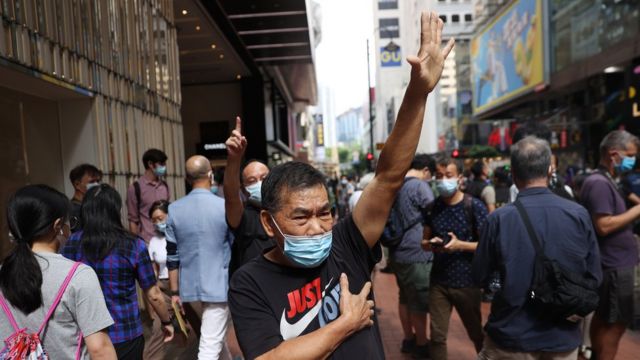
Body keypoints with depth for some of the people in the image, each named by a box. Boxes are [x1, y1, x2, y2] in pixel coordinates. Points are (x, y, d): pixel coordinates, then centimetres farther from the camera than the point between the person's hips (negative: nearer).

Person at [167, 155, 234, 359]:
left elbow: (172, 256, 2)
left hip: (190, 287, 5)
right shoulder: (224, 207, -13)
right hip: (218, 286, -5)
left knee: (215, 336, 25)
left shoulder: (174, 209, -2)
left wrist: (175, 291, 11)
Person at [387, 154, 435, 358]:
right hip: (415, 254, -8)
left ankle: (408, 339, 31)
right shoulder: (420, 185, -15)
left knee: (404, 298, 18)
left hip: (397, 253, 8)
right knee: (419, 302, 6)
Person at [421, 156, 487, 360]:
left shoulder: (474, 206, -10)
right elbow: (424, 241, 9)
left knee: (476, 334, 19)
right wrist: (430, 244, -13)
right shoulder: (433, 206, 2)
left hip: (467, 281, -2)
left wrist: (460, 245, -24)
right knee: (437, 336, 7)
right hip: (438, 281, 3)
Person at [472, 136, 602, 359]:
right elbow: (594, 277, 0)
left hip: (511, 337, -2)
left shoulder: (498, 219, -17)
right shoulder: (579, 214, -11)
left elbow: (480, 278, -6)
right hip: (564, 338, 2)